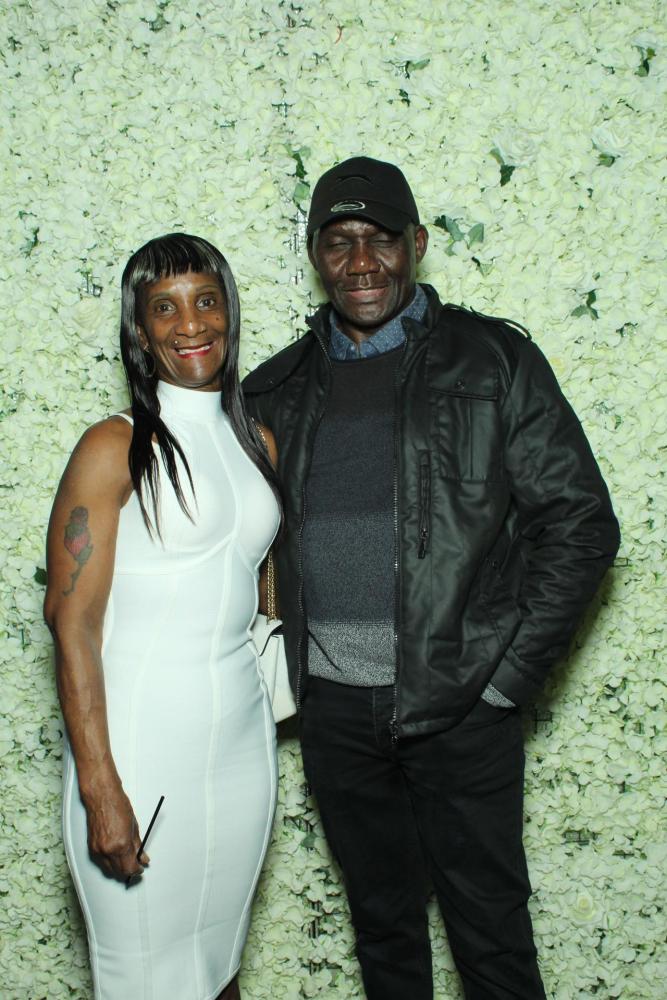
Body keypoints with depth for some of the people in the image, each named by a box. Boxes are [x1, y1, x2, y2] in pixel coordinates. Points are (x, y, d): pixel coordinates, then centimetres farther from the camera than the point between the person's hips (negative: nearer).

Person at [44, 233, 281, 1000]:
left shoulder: (256, 442, 9)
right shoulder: (116, 447, -10)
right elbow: (71, 618, -14)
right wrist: (100, 789, -18)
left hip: (241, 729, 6)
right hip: (141, 733, -5)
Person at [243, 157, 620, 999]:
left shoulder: (492, 359, -3)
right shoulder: (277, 390, 7)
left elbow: (580, 524, -5)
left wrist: (508, 674, -9)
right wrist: (277, 664, 3)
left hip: (457, 699, -3)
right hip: (332, 705, 3)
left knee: (490, 927, 8)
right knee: (380, 915, 18)